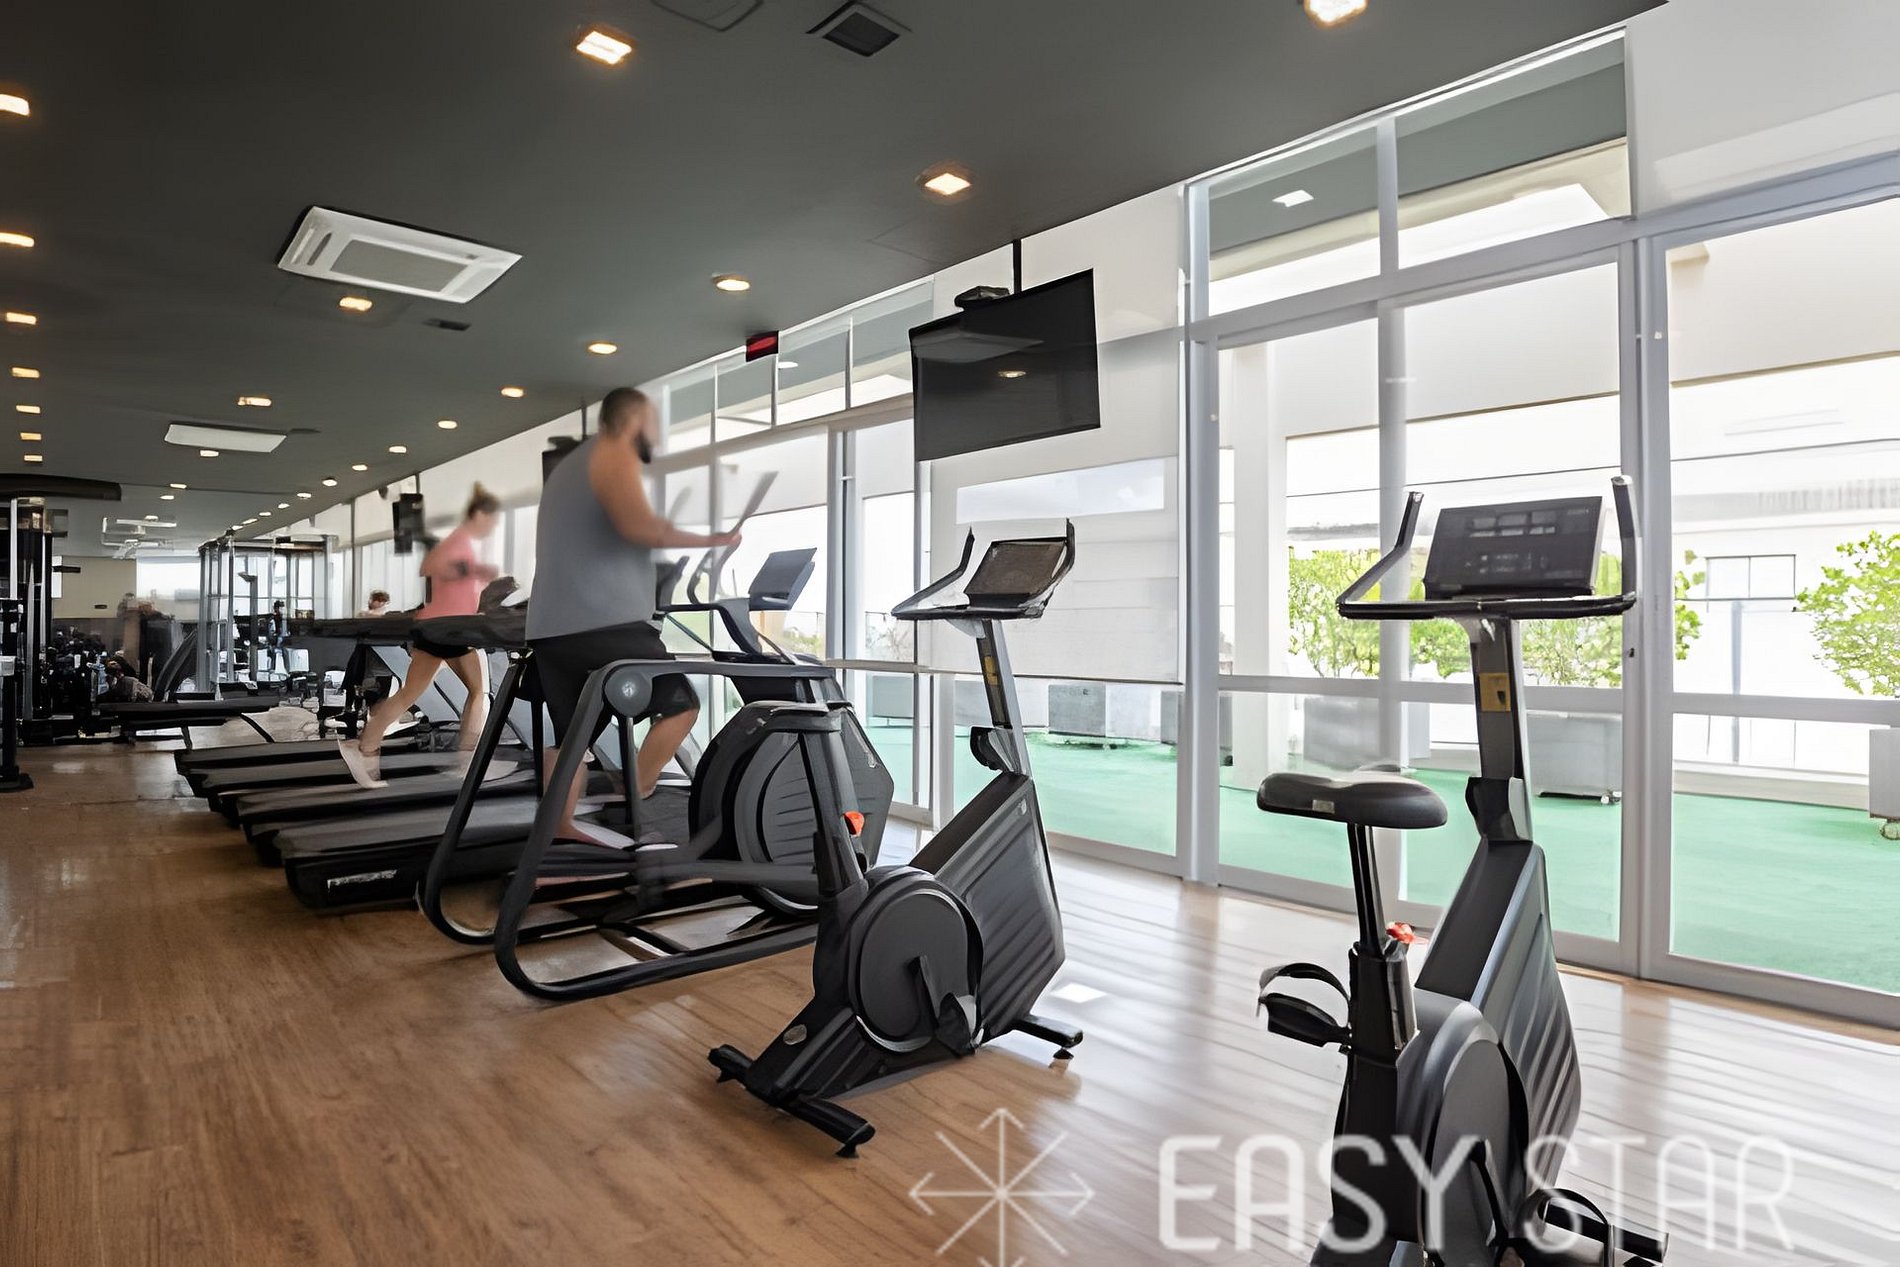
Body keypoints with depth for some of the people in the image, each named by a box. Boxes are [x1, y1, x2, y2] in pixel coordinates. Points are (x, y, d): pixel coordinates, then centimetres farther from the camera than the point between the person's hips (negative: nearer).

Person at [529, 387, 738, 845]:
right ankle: (629, 803, -1)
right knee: (681, 704, 1)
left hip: (552, 629, 9)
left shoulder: (568, 466, 28)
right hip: (604, 625, -9)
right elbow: (638, 525, -21)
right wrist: (710, 539, -13)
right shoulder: (616, 455, -2)